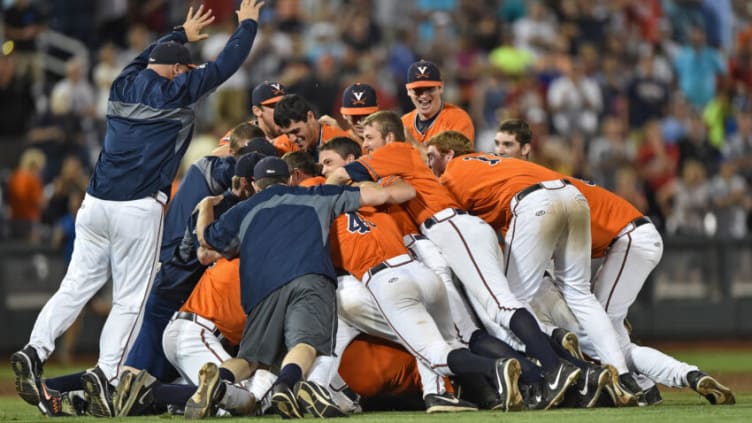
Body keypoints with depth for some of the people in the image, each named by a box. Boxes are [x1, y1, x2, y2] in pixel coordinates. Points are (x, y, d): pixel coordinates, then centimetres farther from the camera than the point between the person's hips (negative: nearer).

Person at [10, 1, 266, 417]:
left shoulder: (124, 84, 13)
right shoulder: (174, 92, -3)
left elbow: (149, 56, 36)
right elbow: (225, 65, 5)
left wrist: (182, 35, 53)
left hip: (95, 204, 5)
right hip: (138, 210, -5)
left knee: (77, 284, 7)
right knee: (129, 299, 0)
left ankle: (34, 350, -9)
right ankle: (105, 371, -13)